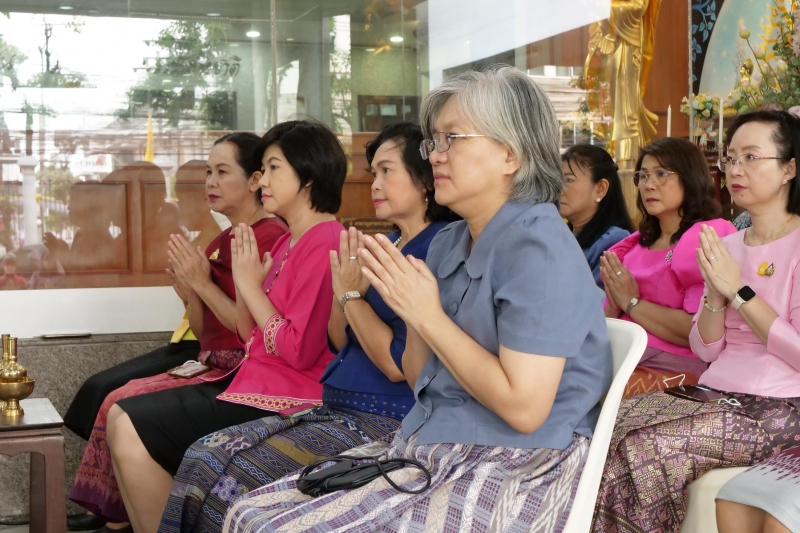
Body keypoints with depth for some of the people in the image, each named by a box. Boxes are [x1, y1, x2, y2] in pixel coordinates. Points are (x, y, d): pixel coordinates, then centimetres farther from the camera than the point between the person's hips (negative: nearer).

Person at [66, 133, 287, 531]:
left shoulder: (270, 236, -14)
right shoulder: (222, 240, 14)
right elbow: (205, 329, 14)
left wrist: (204, 284, -17)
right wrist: (189, 295, -6)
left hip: (238, 367, -10)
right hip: (205, 357, 10)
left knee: (123, 403, -16)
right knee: (102, 388, 0)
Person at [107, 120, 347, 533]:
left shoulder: (323, 242, -15)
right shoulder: (287, 242, 15)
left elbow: (299, 351, -20)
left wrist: (252, 288, -11)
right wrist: (245, 283, -1)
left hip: (288, 399, -10)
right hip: (255, 380, 10)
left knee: (132, 430, -13)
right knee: (121, 415, 3)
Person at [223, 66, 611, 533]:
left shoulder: (537, 246, -16)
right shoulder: (449, 242, 9)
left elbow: (524, 407, -24)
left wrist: (428, 316, -17)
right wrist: (411, 308, -5)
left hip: (513, 473, -8)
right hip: (429, 450, 8)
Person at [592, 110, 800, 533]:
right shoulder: (727, 247, 14)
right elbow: (706, 351, 11)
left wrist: (738, 291, -13)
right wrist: (716, 295, -7)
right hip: (717, 395, 6)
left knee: (639, 445, -25)